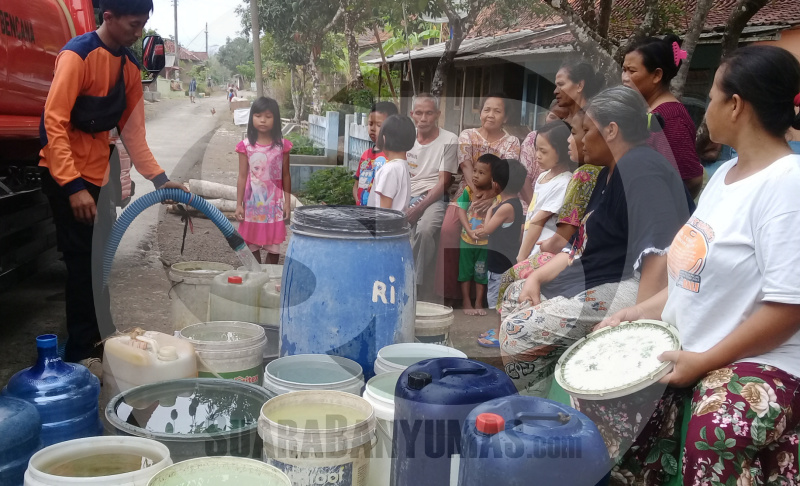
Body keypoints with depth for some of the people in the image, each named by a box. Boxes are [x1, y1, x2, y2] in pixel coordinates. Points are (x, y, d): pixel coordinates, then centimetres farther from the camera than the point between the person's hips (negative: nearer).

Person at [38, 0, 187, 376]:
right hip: (67, 175, -7)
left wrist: (159, 179, 0)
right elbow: (54, 123, -22)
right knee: (81, 261, -6)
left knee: (95, 262, 11)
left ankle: (94, 340, 22)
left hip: (97, 173, 7)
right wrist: (73, 186, -28)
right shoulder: (77, 55, -17)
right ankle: (79, 354, 2)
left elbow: (133, 130, 8)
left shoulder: (129, 65, 7)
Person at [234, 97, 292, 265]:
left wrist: (287, 202, 1)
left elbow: (286, 175, 3)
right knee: (252, 244, 8)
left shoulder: (282, 145, -3)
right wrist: (239, 204, -2)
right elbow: (242, 177, -1)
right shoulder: (245, 146, -4)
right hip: (252, 202, 0)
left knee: (273, 245, 6)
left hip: (274, 203, 0)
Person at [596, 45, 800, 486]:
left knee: (713, 437, -35)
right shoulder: (724, 174, 12)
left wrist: (703, 360, -18)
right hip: (686, 354, 9)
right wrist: (638, 313, 8)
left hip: (759, 364, -9)